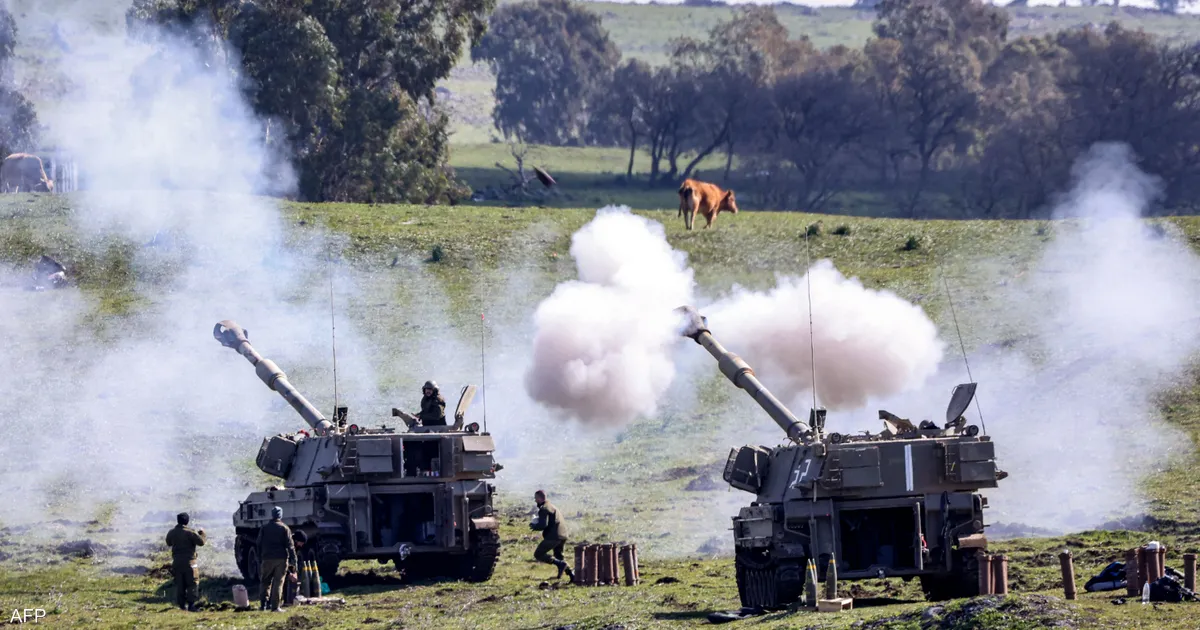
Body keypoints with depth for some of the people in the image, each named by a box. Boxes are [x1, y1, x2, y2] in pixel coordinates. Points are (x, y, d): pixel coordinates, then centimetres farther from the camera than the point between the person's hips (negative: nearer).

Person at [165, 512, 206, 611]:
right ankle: (191, 604, -13)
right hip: (189, 561, -5)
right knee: (192, 583, -2)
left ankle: (181, 604, 10)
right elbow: (201, 542, -10)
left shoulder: (171, 533, 5)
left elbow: (168, 543, 22)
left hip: (176, 561, 5)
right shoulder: (190, 532, -11)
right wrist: (202, 534, 8)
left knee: (179, 584, 11)